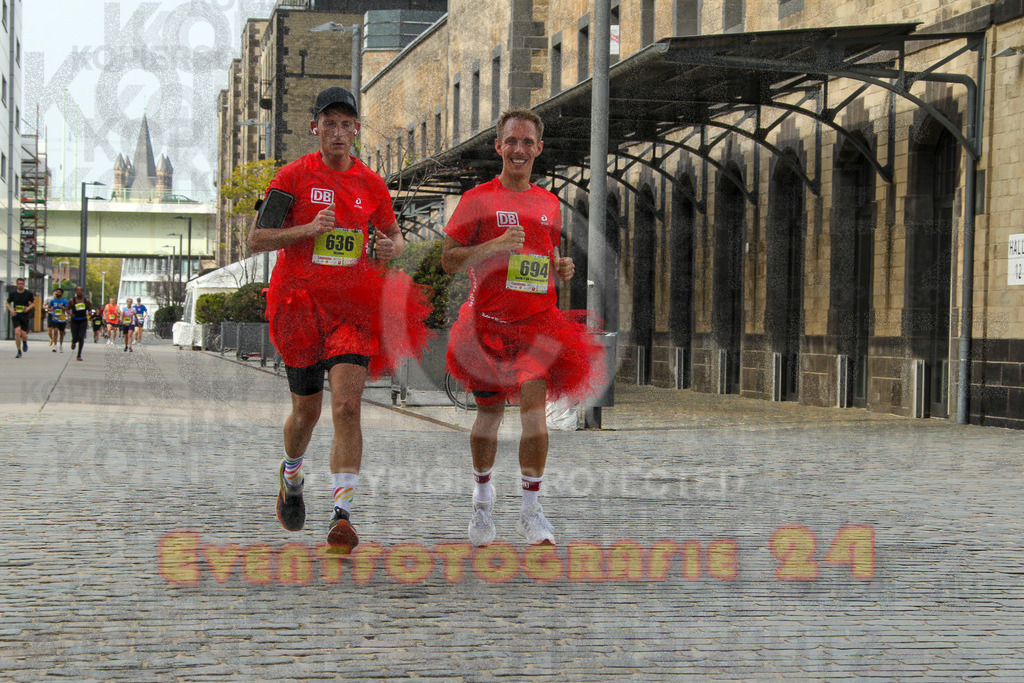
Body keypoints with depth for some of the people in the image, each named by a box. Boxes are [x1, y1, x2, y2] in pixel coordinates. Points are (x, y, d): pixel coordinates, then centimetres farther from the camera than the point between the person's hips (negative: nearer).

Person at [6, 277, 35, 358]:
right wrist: (11, 310, -7)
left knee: (24, 335, -2)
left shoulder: (28, 293, -1)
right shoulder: (12, 293, 0)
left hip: (25, 316, 0)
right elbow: (8, 303, 12)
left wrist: (28, 308, -9)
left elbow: (33, 303, 11)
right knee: (17, 333, -16)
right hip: (16, 316, 0)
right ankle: (19, 352, -5)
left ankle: (25, 342, 37)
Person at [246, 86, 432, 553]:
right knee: (306, 409, 10)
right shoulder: (294, 175, -2)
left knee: (347, 408, -16)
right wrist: (307, 228, -19)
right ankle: (291, 474, 43)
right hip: (300, 302, -1)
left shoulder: (370, 183, 6)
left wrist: (392, 247, -5)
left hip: (353, 304, 1)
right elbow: (255, 239, -4)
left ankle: (342, 516, -19)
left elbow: (394, 236, 20)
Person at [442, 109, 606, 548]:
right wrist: (496, 246, -18)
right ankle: (482, 495, 32)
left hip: (539, 321, 2)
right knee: (489, 413, 8)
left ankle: (531, 510, -9)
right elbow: (449, 260, -3)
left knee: (534, 404, -15)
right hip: (489, 321, -2)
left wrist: (562, 267, 2)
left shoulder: (549, 204, 12)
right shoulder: (478, 199, -1)